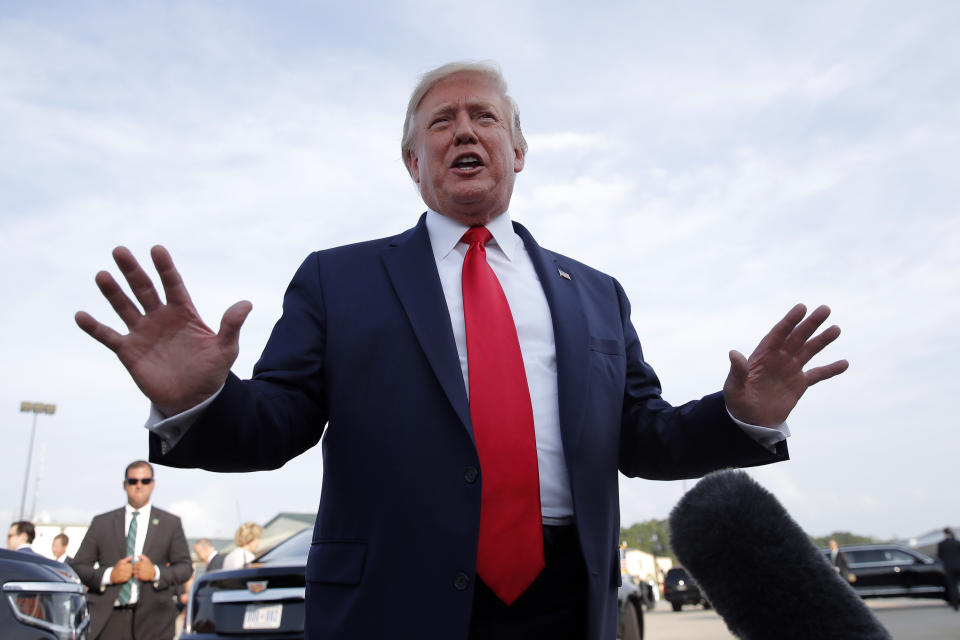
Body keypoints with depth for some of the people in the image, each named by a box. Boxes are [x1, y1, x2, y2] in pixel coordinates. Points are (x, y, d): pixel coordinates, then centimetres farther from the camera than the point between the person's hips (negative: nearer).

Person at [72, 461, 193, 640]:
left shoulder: (170, 523, 11)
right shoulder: (101, 522, 13)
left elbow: (185, 566, 8)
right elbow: (78, 566, 9)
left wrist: (156, 573, -10)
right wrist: (108, 575, -8)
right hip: (108, 620, 1)